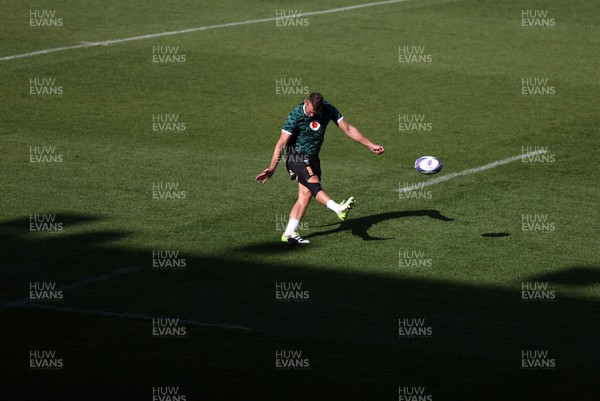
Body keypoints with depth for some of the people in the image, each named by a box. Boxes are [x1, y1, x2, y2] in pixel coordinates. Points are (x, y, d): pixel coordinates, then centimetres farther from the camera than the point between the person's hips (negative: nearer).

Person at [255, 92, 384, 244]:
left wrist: (370, 146, 3)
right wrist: (272, 169, -26)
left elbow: (348, 129, 3)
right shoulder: (295, 116, -19)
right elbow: (282, 143, -20)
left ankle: (289, 234, -7)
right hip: (296, 156, -5)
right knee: (314, 184, -28)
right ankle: (339, 209, -47)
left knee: (306, 195, -6)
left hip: (312, 158, 5)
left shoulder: (328, 109, -5)